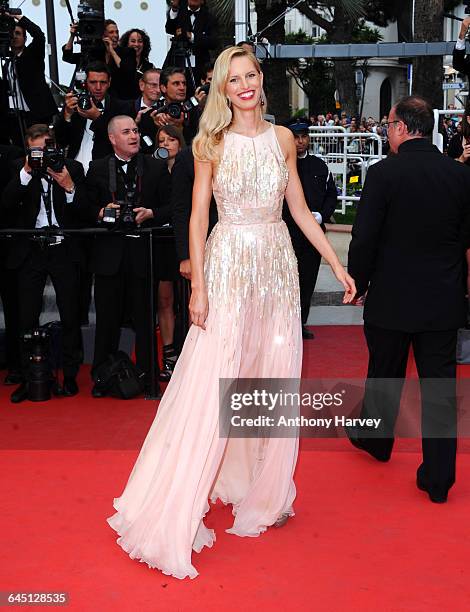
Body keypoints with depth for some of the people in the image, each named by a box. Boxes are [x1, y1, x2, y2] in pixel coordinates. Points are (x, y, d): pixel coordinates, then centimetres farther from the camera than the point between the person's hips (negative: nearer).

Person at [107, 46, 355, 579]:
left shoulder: (282, 138, 8)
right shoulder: (210, 143, 0)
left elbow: (300, 209, 11)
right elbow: (198, 216, -3)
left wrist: (337, 265, 7)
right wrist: (198, 287, -11)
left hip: (278, 264, 4)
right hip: (229, 263, -3)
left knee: (274, 380, 9)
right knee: (212, 384, -5)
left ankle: (267, 490, 27)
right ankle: (174, 513, 6)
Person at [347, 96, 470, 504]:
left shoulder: (384, 173, -14)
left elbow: (364, 239, -13)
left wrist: (357, 283, 1)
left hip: (392, 297, -2)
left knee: (385, 374, 19)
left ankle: (376, 439, 42)